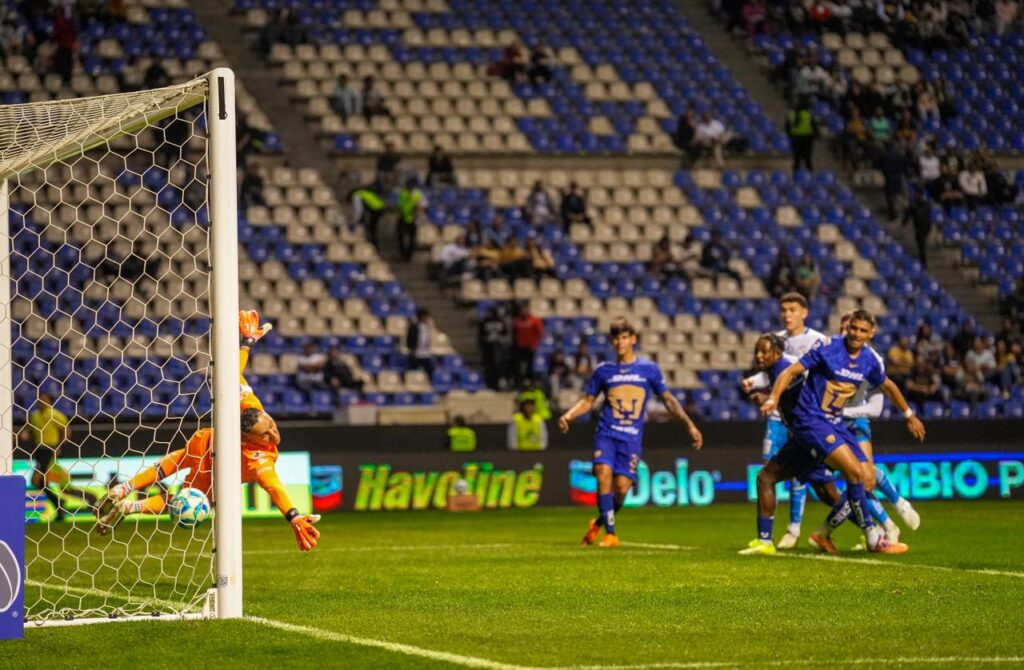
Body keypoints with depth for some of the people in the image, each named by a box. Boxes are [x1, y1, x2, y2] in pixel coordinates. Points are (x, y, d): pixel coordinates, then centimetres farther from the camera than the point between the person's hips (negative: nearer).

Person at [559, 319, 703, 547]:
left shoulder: (649, 369, 6)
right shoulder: (604, 371, 8)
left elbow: (668, 399, 12)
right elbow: (587, 401, 14)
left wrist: (689, 425, 6)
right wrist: (567, 416, -4)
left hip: (632, 439, 0)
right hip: (606, 434, 0)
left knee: (622, 488, -9)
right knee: (604, 474, -23)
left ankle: (599, 523, 20)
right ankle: (610, 533, -15)